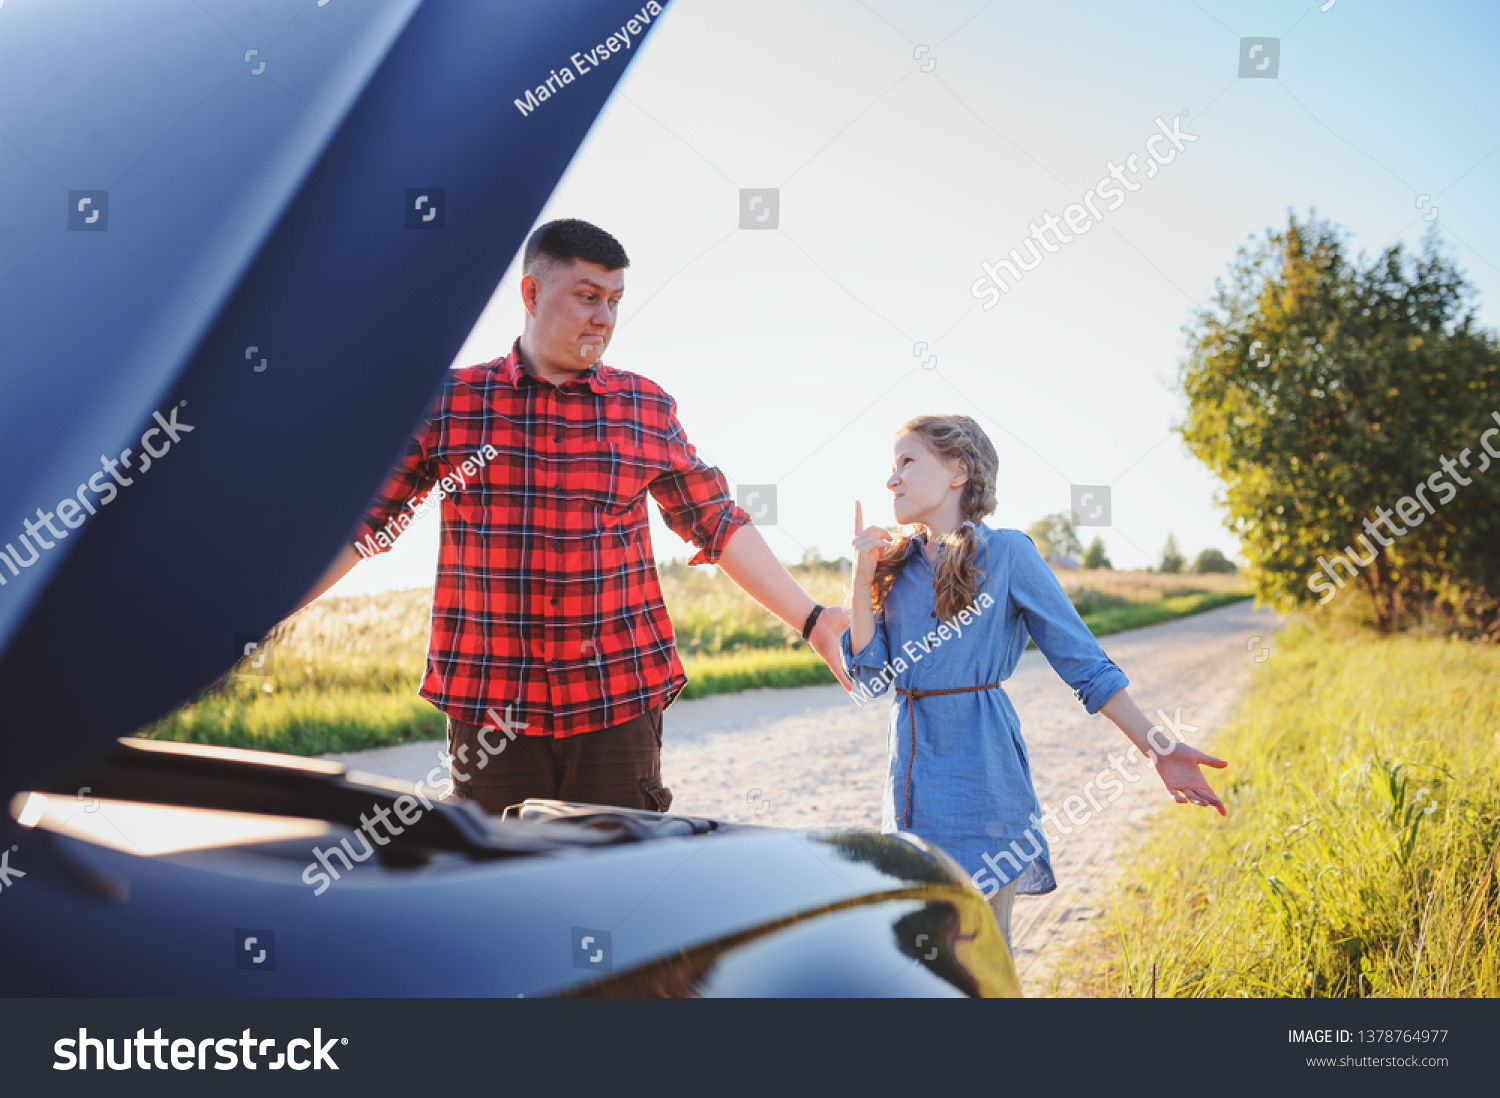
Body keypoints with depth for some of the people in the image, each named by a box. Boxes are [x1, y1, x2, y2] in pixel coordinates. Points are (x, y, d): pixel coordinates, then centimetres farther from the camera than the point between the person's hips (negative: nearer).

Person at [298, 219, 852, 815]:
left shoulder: (647, 407, 7)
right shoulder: (448, 402, 3)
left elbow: (720, 524, 10)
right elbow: (362, 523, 6)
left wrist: (811, 620, 5)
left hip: (618, 701, 1)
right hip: (489, 704, -1)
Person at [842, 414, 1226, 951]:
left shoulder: (1007, 553, -4)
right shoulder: (897, 564, 11)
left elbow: (1083, 661, -4)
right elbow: (871, 672, 5)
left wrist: (1157, 747, -11)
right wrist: (862, 579, -3)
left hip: (980, 772, -5)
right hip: (912, 779, 5)